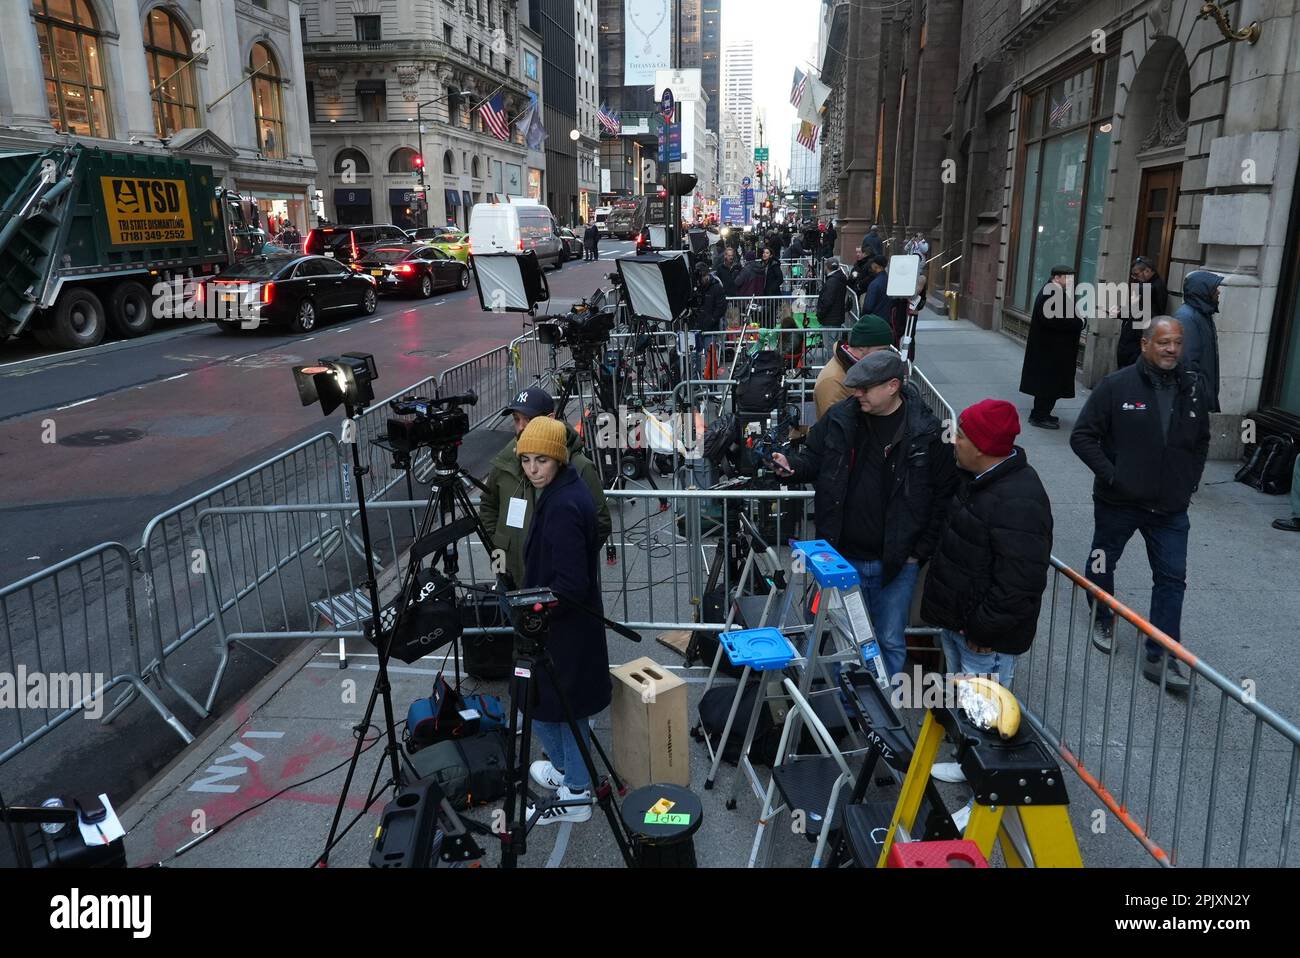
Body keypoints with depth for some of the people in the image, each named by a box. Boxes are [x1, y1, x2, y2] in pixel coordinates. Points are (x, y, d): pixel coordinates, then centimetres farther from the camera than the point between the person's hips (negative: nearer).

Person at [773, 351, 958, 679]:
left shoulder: (926, 432, -10)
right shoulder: (839, 418, -4)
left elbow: (944, 494, -4)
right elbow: (814, 459, 11)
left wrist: (922, 549, -6)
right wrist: (792, 465, -12)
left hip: (897, 562, -2)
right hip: (842, 556, 2)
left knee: (890, 642, 11)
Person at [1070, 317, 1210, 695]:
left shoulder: (1193, 388, 2)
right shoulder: (1117, 385, -11)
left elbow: (1201, 441, 17)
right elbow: (1082, 436, -10)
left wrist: (1189, 482, 7)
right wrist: (1110, 475, -17)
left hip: (1170, 508, 3)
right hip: (1117, 503, -3)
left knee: (1172, 578, 0)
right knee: (1102, 563, 15)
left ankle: (1161, 657, 6)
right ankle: (1103, 621, 41)